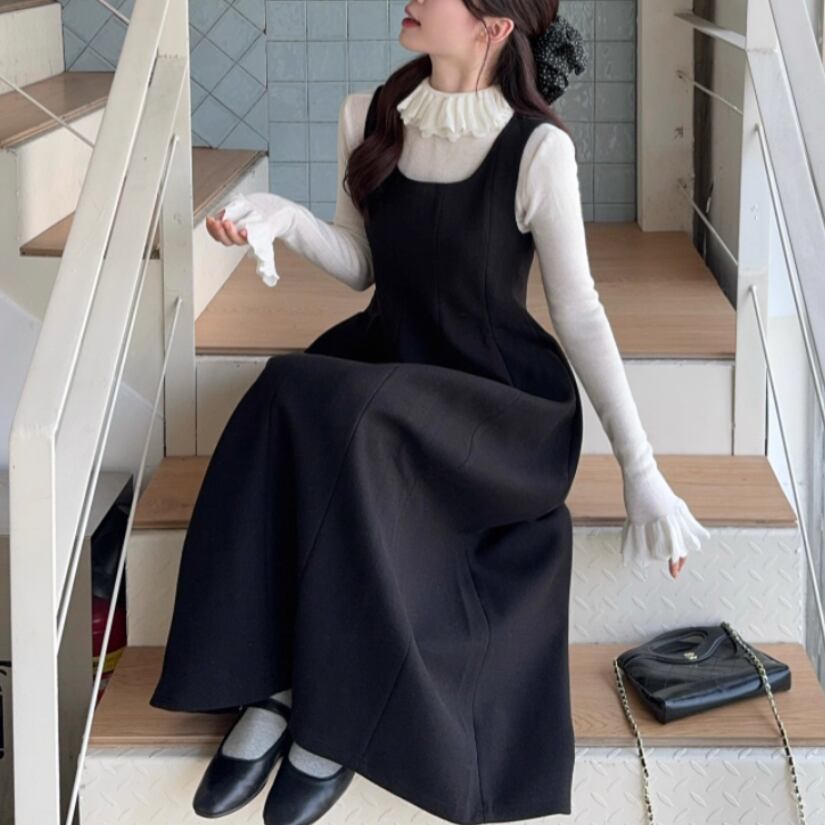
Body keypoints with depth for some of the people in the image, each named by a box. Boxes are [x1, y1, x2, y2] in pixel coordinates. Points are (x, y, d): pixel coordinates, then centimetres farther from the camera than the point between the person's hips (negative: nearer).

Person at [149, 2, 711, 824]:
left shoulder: (537, 148, -14)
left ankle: (337, 722, -20)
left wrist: (642, 470, -14)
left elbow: (579, 313, -10)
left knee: (354, 426, -35)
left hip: (503, 401, -5)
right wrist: (284, 217, -11)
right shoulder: (369, 116, 2)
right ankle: (270, 687, -21)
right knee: (285, 396, -29)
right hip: (386, 364, 5)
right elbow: (361, 266, 10)